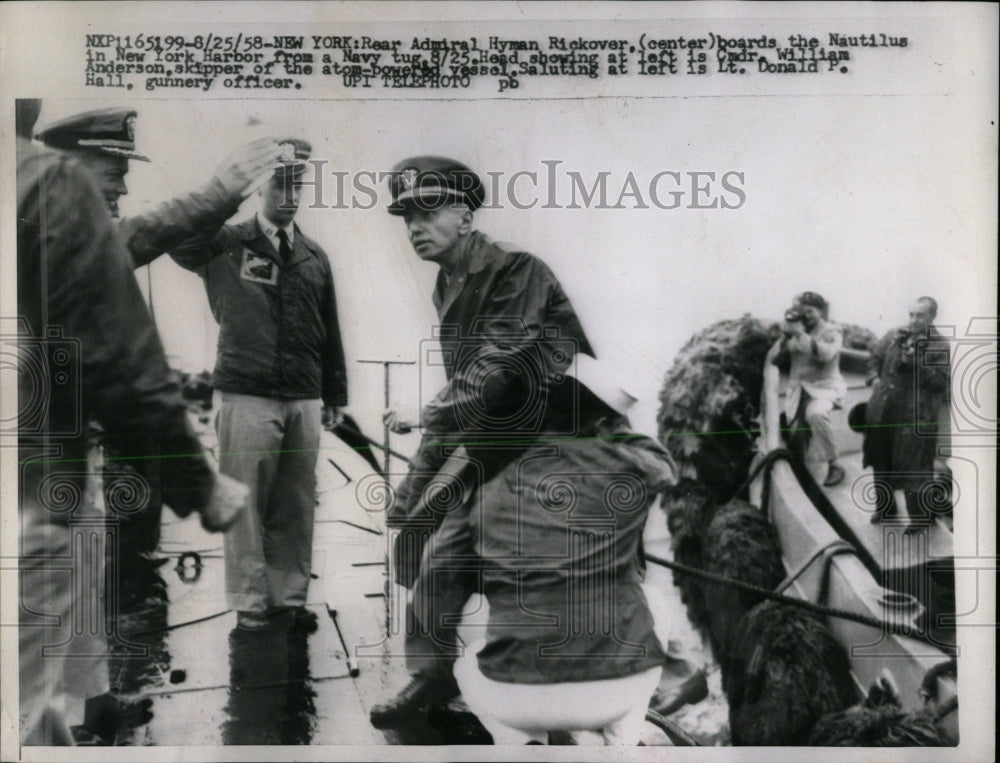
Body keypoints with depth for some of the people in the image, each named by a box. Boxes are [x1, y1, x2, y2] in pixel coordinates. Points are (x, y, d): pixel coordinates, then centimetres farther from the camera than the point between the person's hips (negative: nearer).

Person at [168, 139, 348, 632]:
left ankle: (290, 596, 20)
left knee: (296, 506, 8)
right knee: (246, 502, 0)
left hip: (304, 399, 4)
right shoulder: (226, 245, 3)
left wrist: (334, 394, 17)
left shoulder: (315, 257, 15)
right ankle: (250, 602, 12)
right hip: (247, 396, -4)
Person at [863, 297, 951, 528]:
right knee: (881, 460, 17)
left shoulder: (940, 347, -7)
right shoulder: (894, 336, 7)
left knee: (913, 468, -3)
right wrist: (874, 377, 5)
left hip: (916, 417, -5)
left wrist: (915, 362, -23)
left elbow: (942, 382, -16)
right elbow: (876, 357, 22)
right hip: (883, 411, 6)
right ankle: (886, 505, 37)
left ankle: (918, 516, 15)